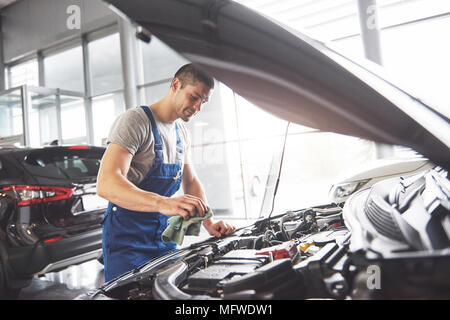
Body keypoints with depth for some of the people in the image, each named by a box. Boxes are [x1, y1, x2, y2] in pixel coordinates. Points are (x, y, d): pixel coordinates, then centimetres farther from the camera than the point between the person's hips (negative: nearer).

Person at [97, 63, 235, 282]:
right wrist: (162, 203, -45)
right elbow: (106, 184, -29)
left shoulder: (181, 133, 11)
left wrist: (209, 223, -1)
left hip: (164, 236, 8)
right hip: (127, 239, -7)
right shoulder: (135, 120, -16)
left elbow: (191, 182, 16)